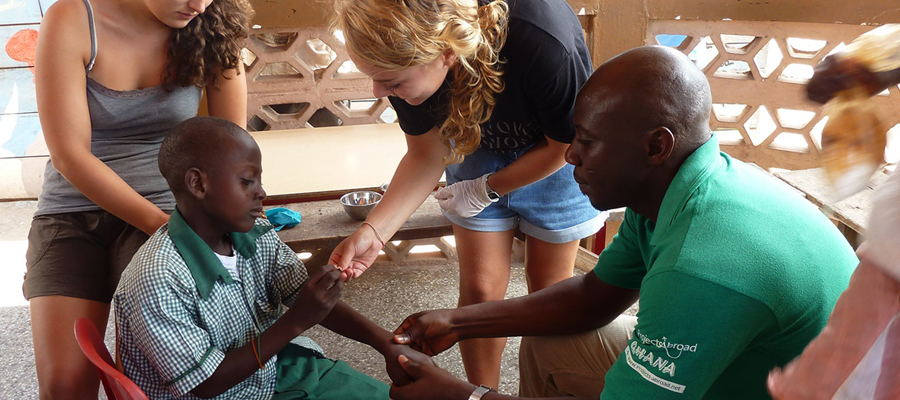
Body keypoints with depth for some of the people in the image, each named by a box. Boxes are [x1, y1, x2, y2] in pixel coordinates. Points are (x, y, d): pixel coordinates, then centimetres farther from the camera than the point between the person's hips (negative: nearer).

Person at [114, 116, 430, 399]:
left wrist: (385, 342, -16)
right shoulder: (157, 281, -26)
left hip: (279, 369, 6)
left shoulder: (255, 233, -7)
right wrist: (296, 322, -27)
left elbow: (316, 302, -2)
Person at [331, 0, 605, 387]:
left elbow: (565, 145, -22)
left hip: (555, 159, -3)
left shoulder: (543, 44, -42)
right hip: (478, 150, 3)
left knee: (547, 286, 11)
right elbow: (426, 154, -12)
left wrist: (485, 190, -15)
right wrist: (373, 231, -24)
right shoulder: (407, 55, -27)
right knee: (479, 287, 3)